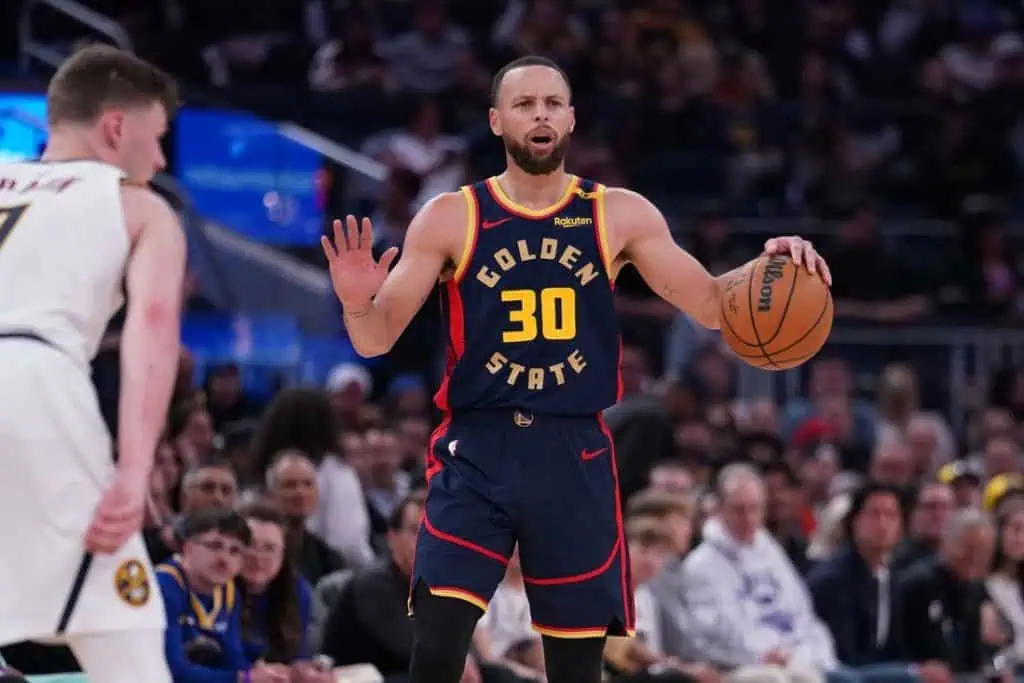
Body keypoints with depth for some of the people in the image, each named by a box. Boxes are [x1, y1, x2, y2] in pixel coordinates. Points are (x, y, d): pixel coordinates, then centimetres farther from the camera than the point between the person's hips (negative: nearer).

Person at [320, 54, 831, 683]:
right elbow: (376, 342, 0)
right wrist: (358, 303, -23)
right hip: (477, 452, -2)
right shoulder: (450, 219, 0)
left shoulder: (620, 216, 4)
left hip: (576, 456, 2)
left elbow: (711, 306, 6)